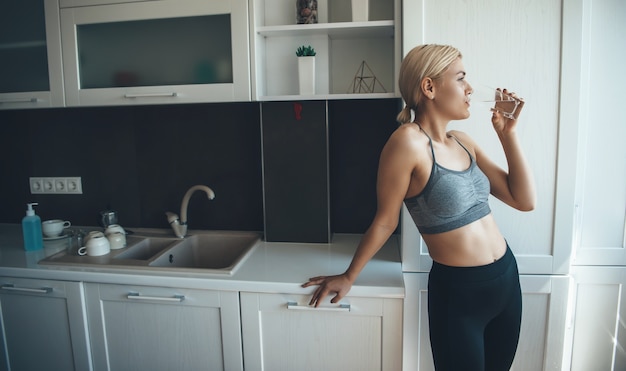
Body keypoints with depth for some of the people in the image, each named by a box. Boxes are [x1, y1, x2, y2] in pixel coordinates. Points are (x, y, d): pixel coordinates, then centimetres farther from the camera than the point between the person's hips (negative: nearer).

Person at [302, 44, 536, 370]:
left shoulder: (463, 142, 3)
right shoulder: (408, 141, -20)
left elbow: (524, 200, 4)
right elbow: (385, 220, -12)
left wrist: (507, 133, 0)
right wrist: (348, 277, -5)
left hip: (507, 278, 8)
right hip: (458, 293, -7)